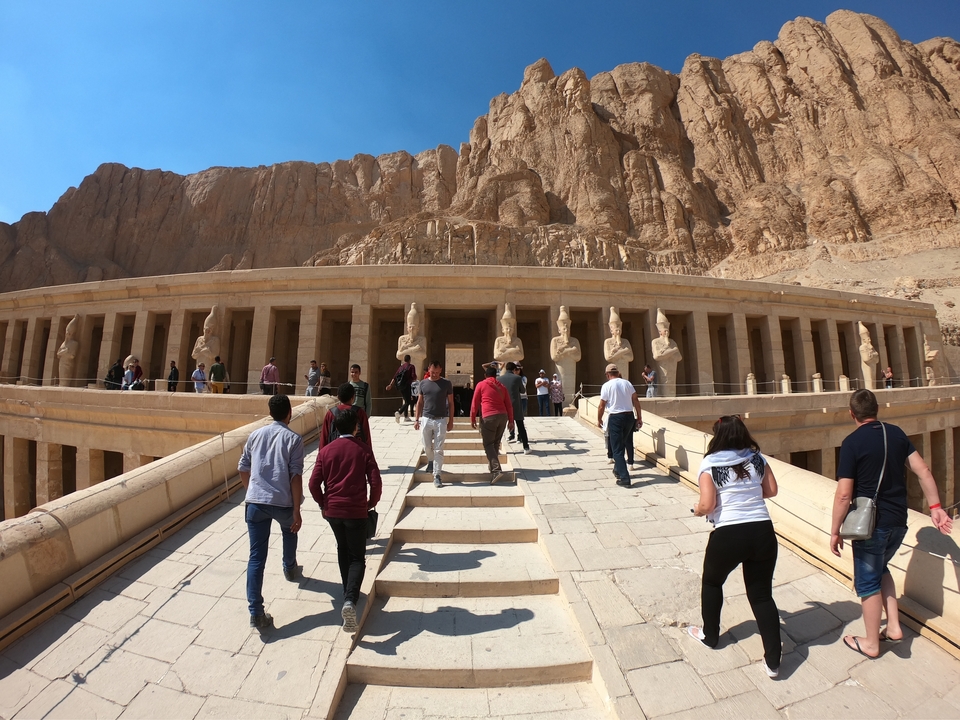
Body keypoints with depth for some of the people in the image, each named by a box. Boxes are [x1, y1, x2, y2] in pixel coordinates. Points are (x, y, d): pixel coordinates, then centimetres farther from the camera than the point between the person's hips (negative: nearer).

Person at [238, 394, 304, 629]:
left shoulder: (255, 435, 8)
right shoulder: (294, 439, -6)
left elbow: (243, 468, 14)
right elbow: (296, 477, -13)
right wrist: (296, 511, -9)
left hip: (255, 502, 2)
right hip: (282, 502, -2)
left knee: (256, 557, 7)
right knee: (289, 529, 32)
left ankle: (256, 613, 5)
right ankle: (290, 569, 51)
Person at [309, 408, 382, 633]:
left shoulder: (326, 451, 0)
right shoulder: (363, 450, -7)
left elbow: (314, 483, -1)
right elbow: (375, 482, -11)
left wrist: (323, 503, 14)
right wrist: (371, 503, 7)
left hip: (332, 510, 4)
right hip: (356, 511, -3)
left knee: (343, 550, 25)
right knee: (357, 557, 7)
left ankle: (348, 595, 36)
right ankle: (350, 600, -13)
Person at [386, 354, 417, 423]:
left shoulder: (401, 366, 15)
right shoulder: (411, 367, -3)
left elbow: (395, 377, 9)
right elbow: (414, 377, -14)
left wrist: (390, 385, 5)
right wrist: (414, 380, 8)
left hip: (400, 386, 7)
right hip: (407, 385, -7)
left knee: (406, 401, 19)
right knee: (408, 402, -5)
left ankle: (406, 417, 23)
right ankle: (398, 412, -28)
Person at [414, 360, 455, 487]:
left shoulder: (446, 383, -1)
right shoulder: (423, 383, 5)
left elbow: (451, 403, 3)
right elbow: (419, 402, 11)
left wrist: (451, 421, 0)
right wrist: (416, 419, 6)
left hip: (441, 420, -2)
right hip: (426, 419, 2)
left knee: (438, 449, -1)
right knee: (427, 446, 12)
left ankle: (437, 476, 6)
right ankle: (431, 461, 43)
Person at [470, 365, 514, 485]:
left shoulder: (481, 385, 3)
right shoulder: (502, 387, 15)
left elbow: (475, 403, 0)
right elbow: (509, 405, 13)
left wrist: (472, 419, 7)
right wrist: (511, 420, 17)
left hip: (488, 417, -5)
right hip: (503, 416, 5)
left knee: (488, 444, -2)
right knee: (496, 443, 18)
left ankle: (496, 471, -13)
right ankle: (492, 464, 30)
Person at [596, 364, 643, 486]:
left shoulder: (607, 385, -6)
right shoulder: (627, 383, 7)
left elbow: (602, 406, -5)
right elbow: (636, 401, 4)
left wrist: (599, 419, 8)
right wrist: (639, 418, 9)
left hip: (615, 418, -5)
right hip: (629, 416, 5)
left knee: (617, 449, 1)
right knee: (621, 444, 22)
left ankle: (624, 478, -3)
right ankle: (618, 470, 37)